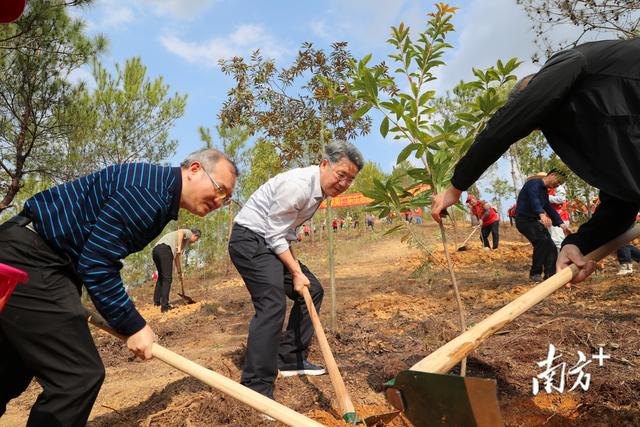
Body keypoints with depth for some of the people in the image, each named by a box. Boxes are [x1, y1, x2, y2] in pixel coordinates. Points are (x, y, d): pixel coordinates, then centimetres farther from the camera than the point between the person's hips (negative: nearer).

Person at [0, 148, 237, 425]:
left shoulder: (159, 190, 9)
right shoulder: (148, 191, -23)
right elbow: (97, 265, -23)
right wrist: (133, 327, -15)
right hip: (30, 260, -11)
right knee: (79, 375, -12)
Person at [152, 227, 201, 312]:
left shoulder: (185, 241, 37)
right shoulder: (188, 232, 13)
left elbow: (176, 257, 41)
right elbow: (180, 232, -13)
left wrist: (179, 270, 44)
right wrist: (179, 247, -18)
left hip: (155, 250, 9)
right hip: (165, 249, -9)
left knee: (161, 276, 25)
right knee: (167, 279, -6)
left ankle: (157, 301, 30)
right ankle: (164, 305, -8)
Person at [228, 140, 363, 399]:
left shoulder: (321, 191, 7)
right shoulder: (298, 184, -23)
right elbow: (274, 234, -21)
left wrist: (296, 268, 7)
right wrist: (296, 272, -17)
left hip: (273, 242, 10)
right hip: (249, 239, -10)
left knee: (313, 290, 10)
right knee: (272, 304, -24)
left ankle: (290, 359, 19)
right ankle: (256, 391, -19)